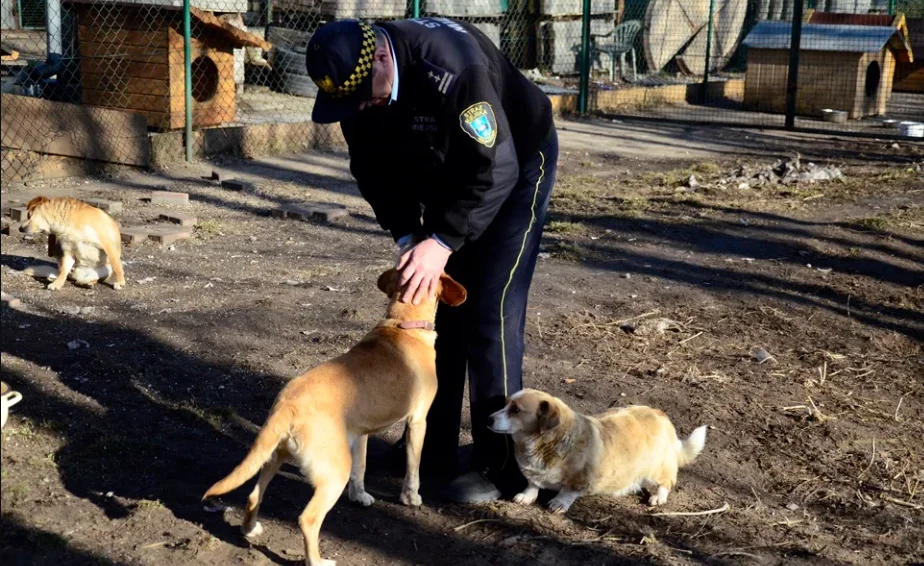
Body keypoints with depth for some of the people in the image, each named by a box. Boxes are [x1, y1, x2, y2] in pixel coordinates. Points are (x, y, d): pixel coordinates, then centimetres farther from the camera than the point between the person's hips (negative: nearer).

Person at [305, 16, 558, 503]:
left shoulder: (451, 65, -38)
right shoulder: (357, 84, -15)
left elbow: (495, 169, -35)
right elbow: (375, 169, -5)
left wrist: (443, 241, -35)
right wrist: (407, 236, -17)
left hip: (516, 166, -7)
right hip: (447, 174, 7)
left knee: (491, 313, -11)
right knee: (432, 305, 7)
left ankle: (502, 466, -1)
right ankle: (432, 449, 19)